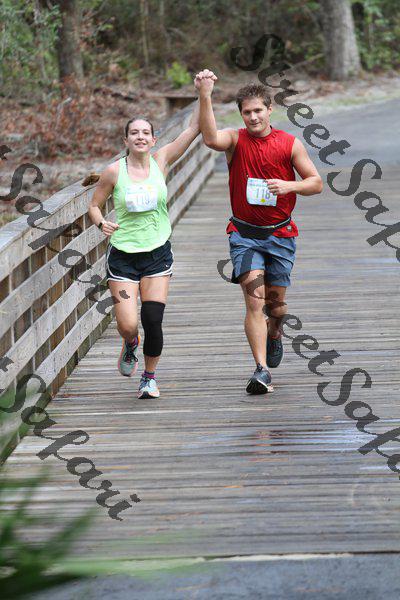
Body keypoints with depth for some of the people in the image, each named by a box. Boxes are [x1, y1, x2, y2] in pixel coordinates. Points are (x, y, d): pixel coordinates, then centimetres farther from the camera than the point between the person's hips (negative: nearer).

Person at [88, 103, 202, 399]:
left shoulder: (161, 161, -1)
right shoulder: (114, 171, -5)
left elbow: (194, 127, -3)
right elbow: (95, 205, 6)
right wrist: (102, 223, -14)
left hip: (157, 254, 1)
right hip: (123, 256, -1)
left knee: (153, 321, -7)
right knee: (127, 325, -8)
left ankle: (150, 377, 16)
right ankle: (131, 345, 30)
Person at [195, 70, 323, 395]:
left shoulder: (290, 144, 0)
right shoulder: (236, 140, -4)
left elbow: (316, 182, 3)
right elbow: (211, 138, -27)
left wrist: (288, 186, -17)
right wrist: (205, 96, -38)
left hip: (280, 234, 2)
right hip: (245, 234, -2)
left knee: (276, 303, 11)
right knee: (254, 299, -15)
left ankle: (275, 336, 46)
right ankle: (262, 371, -18)